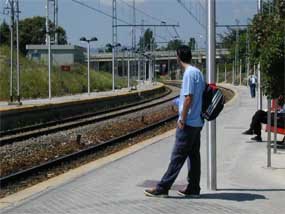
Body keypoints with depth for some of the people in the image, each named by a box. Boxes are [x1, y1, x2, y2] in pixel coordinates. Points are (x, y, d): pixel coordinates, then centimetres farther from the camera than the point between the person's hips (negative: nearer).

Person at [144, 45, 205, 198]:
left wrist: (182, 119, -16)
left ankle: (162, 188, -1)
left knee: (177, 156, -5)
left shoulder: (189, 73, -15)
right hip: (197, 122, 9)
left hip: (188, 123, -9)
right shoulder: (198, 72, 13)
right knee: (194, 155, 11)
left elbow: (188, 98, -20)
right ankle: (193, 188, 16)